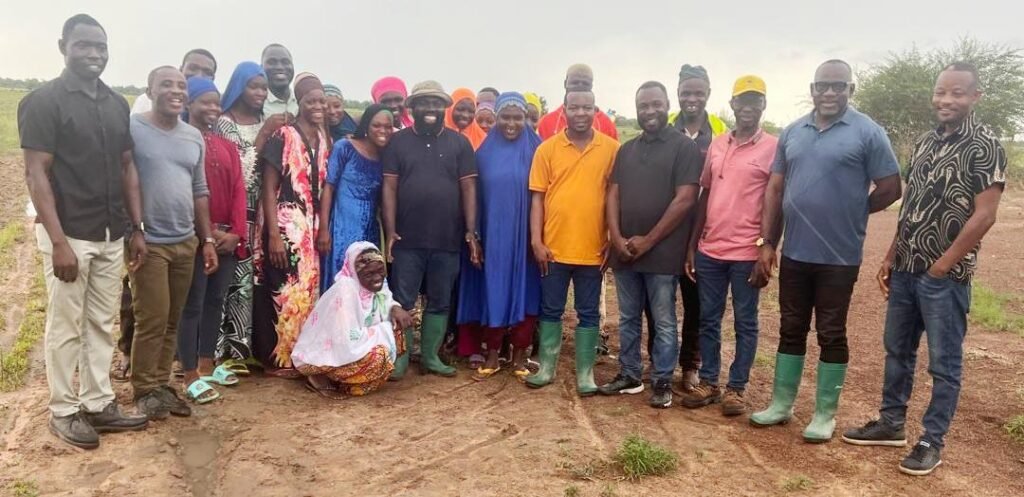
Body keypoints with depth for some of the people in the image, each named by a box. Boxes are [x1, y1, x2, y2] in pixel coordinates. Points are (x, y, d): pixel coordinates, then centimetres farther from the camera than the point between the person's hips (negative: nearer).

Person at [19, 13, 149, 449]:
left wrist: (136, 228, 8)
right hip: (69, 234, -6)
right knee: (65, 327, 4)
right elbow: (36, 174, -12)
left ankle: (98, 404, 23)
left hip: (111, 235, 6)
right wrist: (58, 241, -19)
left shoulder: (118, 104, 10)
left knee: (102, 324, 12)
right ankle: (63, 411, 17)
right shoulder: (43, 101, -8)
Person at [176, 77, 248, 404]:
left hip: (227, 237, 7)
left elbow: (238, 190, 9)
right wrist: (207, 231, -14)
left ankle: (207, 366, 25)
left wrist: (236, 232, -3)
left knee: (215, 301, 13)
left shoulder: (227, 147, 15)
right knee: (192, 305, -2)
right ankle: (191, 377, 4)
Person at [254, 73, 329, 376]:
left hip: (313, 226, 6)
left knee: (308, 291, 10)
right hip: (285, 225, -6)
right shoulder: (282, 137, -8)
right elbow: (269, 188, -10)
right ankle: (279, 359, 10)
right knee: (285, 292, -2)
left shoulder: (325, 140, 11)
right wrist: (273, 234, -16)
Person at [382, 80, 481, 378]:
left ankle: (430, 356, 23)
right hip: (407, 240, -1)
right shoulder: (398, 142, 4)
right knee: (402, 302, 5)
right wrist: (390, 231, -7)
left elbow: (468, 189, 3)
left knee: (439, 302, 11)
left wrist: (471, 232, -4)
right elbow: (389, 188, 0)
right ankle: (399, 358, 16)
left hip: (447, 241, 1)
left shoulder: (459, 144, 5)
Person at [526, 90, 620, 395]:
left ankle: (585, 372, 21)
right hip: (554, 247, 0)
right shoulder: (547, 149, 0)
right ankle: (546, 367, 25)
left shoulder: (611, 149, 0)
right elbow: (537, 197, 0)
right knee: (550, 311, 12)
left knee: (588, 313, 10)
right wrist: (536, 240, -5)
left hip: (592, 249, 0)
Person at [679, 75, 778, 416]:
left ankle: (736, 388, 18)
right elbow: (705, 197, 12)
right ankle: (708, 383, 23)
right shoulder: (716, 144, 10)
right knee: (708, 320, 11)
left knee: (745, 323, 7)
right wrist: (692, 246, 8)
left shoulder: (773, 147, -5)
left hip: (747, 254, -4)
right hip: (709, 250, 5)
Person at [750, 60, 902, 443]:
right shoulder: (792, 133, 8)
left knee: (831, 335, 7)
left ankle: (825, 414, 20)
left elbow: (890, 189, -4)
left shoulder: (868, 133, -6)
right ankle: (781, 404, 27)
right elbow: (775, 189, 9)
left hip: (839, 256, -4)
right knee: (791, 330, 14)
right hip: (794, 253, 5)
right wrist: (766, 241, 4)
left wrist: (849, 213, 4)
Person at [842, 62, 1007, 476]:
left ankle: (933, 441, 17)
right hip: (906, 270, 7)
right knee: (897, 350, 15)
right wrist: (891, 258, 11)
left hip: (946, 276, -7)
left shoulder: (985, 146, -10)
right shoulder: (925, 143, 11)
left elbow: (984, 216, -15)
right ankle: (891, 424, 29)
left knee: (943, 363, 5)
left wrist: (942, 266, -14)